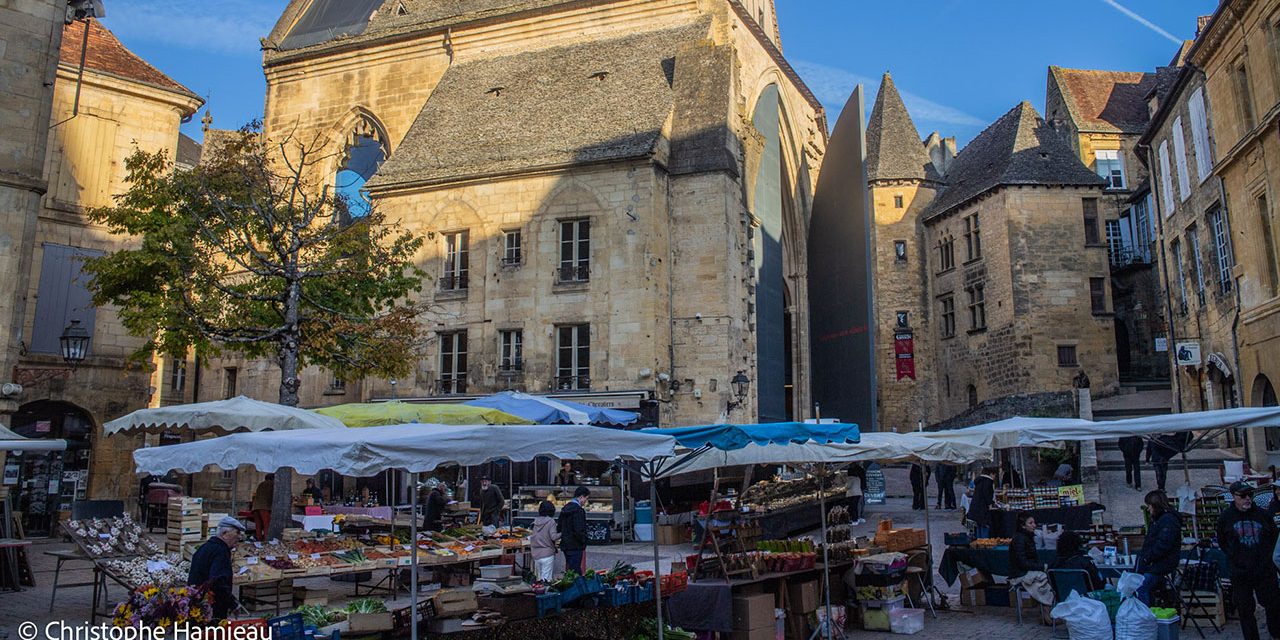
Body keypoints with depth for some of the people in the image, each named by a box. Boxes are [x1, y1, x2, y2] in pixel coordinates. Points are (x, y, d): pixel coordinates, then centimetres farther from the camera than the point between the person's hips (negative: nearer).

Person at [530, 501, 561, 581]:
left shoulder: (535, 522, 7)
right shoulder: (551, 521, -10)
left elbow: (531, 538, 10)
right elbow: (553, 536, -17)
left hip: (536, 554, 6)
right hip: (547, 554, -6)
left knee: (539, 578, 14)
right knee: (546, 579, -3)